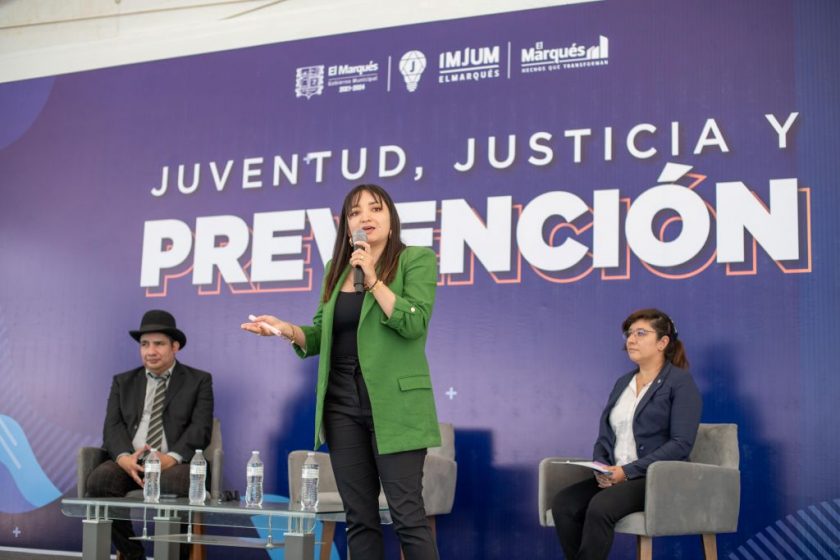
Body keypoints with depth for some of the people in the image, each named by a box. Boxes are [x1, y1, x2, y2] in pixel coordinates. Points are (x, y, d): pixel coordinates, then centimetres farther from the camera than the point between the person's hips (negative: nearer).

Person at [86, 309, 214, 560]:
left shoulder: (199, 381, 10)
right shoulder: (123, 381, 20)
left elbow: (200, 428, -1)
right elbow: (113, 426, 8)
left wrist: (172, 457, -20)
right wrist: (123, 457, -15)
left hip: (175, 463, -3)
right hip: (130, 462, 3)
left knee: (173, 486, -37)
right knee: (98, 481, -28)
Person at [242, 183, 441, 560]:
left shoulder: (417, 259, -2)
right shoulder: (337, 268, 13)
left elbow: (414, 323, -14)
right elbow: (321, 335, 14)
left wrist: (372, 278, -15)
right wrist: (288, 330, -5)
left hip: (394, 404, -5)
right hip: (342, 402, 5)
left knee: (407, 513, -6)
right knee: (359, 516, 8)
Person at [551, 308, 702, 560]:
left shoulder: (680, 382, -3)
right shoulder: (623, 383, 18)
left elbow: (681, 444, -13)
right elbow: (604, 438, 16)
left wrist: (629, 470, -18)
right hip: (615, 478, 6)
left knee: (600, 507, -34)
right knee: (563, 504, -22)